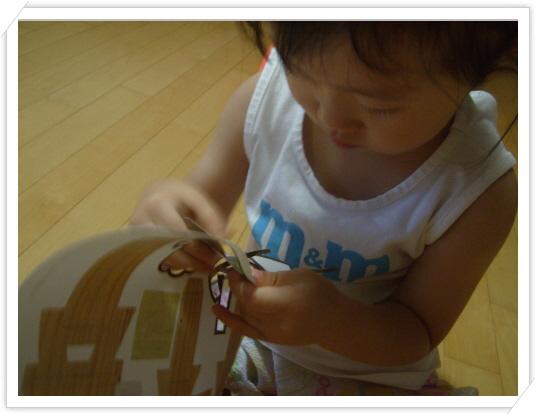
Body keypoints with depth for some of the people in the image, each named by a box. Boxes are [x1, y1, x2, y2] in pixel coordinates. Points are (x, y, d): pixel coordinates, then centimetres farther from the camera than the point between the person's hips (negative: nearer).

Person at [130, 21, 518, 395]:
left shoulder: (478, 192, -27)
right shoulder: (264, 95, -21)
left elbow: (419, 333, -16)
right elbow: (209, 193, -7)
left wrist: (332, 321, -37)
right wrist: (166, 217, -31)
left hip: (368, 375, -1)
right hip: (249, 331, 2)